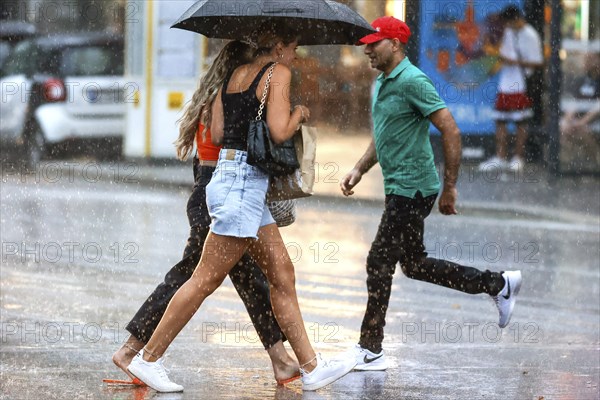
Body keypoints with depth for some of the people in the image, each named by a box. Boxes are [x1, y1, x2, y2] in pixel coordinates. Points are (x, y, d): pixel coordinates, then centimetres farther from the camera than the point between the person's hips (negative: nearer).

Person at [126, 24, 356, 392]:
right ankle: (149, 358, 1)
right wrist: (299, 114, 3)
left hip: (228, 172, 9)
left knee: (282, 274, 10)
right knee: (207, 279, -4)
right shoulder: (279, 72, -7)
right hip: (245, 181, -9)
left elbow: (218, 133, 9)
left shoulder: (233, 74, 15)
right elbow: (279, 133, -16)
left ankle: (311, 368, 11)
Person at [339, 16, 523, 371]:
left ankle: (370, 351, 0)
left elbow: (451, 132, -20)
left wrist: (450, 188, -19)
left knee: (380, 262, -7)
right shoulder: (382, 83, 14)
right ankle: (498, 284, 26)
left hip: (413, 189, -10)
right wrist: (359, 170, 15)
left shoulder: (412, 82, -17)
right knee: (415, 265, 15)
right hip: (398, 189, 10)